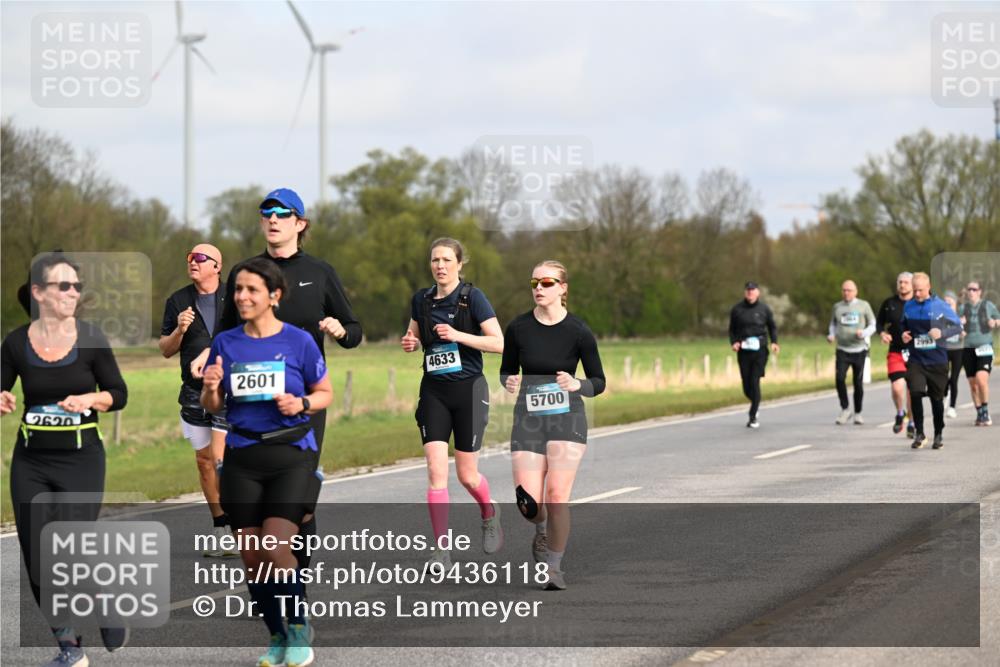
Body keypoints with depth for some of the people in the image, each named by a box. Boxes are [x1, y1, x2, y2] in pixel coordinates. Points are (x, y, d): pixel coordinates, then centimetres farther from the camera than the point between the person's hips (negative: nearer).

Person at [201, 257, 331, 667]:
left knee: (276, 548, -16)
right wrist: (211, 388, -9)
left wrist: (301, 404, -12)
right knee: (251, 556, 3)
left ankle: (299, 630, 5)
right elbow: (212, 408, 13)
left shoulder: (298, 341, -2)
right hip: (242, 459, 4)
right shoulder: (224, 343, 6)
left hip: (291, 455, -4)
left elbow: (325, 393, 8)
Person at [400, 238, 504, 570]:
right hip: (434, 392, 3)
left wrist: (458, 335, -22)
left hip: (469, 390, -3)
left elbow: (498, 343, -13)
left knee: (466, 475, 4)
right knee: (436, 471, -10)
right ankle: (441, 550, -8)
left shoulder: (472, 297, -8)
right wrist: (410, 342, -1)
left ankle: (489, 511, 38)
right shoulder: (421, 300, 6)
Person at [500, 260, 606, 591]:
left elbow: (598, 382, 1)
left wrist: (577, 385, -21)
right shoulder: (518, 328, -1)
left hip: (567, 418, -2)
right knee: (528, 501, -7)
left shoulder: (578, 331, -7)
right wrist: (509, 382, -10)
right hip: (528, 418, 2)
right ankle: (542, 529, 31)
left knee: (557, 495, -14)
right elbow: (507, 370, 13)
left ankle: (554, 567, 3)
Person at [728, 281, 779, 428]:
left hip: (760, 350, -2)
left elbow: (772, 327, 12)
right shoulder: (737, 309, 4)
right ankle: (755, 405, 35)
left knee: (754, 382, -10)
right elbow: (732, 329, 13)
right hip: (743, 351, 2)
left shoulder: (764, 308, 2)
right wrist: (734, 342, -5)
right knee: (747, 385, 4)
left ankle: (753, 417, -3)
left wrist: (774, 342, -3)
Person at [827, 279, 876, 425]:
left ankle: (857, 413, 16)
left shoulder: (863, 305, 3)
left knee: (858, 382, 2)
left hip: (859, 349, -1)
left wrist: (864, 333, -13)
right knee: (840, 378, -17)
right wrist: (831, 335, 2)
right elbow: (833, 324, 23)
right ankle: (845, 409, -2)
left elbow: (873, 325, 7)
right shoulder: (837, 307, 9)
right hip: (842, 350, 1)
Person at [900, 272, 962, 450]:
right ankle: (919, 433, -5)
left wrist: (942, 332, -19)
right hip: (916, 360, 2)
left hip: (937, 360, -2)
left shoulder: (940, 306, -7)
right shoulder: (908, 307, 4)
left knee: (937, 398, 8)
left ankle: (939, 434, 25)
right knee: (915, 393, -16)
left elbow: (958, 326, -2)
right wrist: (904, 335, 0)